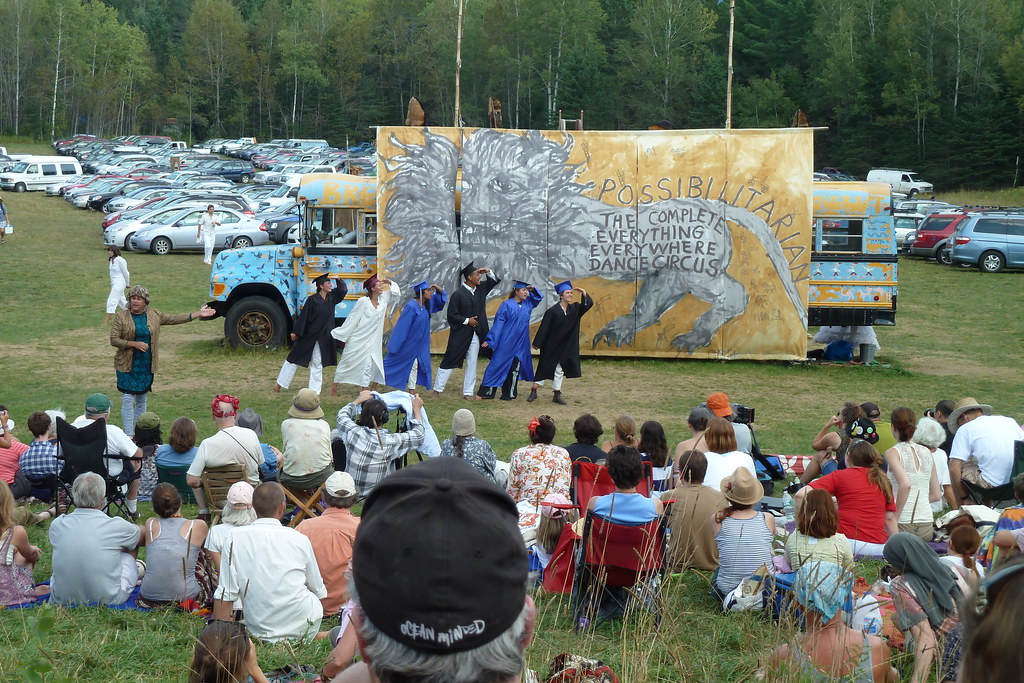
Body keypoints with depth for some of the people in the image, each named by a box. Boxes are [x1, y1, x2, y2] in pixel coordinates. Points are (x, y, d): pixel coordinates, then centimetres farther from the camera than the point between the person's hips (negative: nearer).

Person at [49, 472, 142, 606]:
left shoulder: (56, 525, -7)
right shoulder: (116, 526, -14)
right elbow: (143, 536, 9)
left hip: (61, 599, 2)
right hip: (108, 600, -2)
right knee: (129, 550, 21)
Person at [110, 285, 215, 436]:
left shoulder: (154, 315, 6)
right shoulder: (121, 317, -4)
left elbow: (175, 319, 7)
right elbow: (114, 340, -7)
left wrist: (198, 314, 3)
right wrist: (134, 344, -18)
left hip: (146, 366, 3)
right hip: (127, 366, -3)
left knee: (142, 400, 11)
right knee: (128, 400, -6)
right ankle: (129, 435, -4)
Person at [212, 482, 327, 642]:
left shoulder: (235, 537, -6)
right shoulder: (299, 539, -3)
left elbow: (225, 595, -7)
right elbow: (319, 591, 9)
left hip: (259, 633, 2)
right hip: (304, 629, -2)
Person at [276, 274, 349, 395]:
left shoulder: (331, 298, 2)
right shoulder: (312, 299, -14)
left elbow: (343, 290, 11)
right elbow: (303, 316, -12)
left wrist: (338, 280, -5)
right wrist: (296, 332, -12)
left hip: (322, 338, 5)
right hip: (308, 336, -5)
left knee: (317, 364, 8)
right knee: (294, 358, 5)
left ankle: (314, 391, 13)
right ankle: (279, 383, 17)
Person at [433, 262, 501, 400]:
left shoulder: (481, 288, 4)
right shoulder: (458, 294, -14)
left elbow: (495, 280, 16)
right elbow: (451, 315, -12)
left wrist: (488, 272, -2)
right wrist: (467, 321, -14)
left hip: (476, 334, 6)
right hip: (460, 334, -6)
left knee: (472, 363, 7)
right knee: (449, 361, 2)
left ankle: (468, 392, 13)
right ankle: (438, 389, 12)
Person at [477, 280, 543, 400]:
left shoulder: (528, 304, 8)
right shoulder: (506, 305, -8)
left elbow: (539, 297, 23)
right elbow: (498, 323, -9)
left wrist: (533, 289, 2)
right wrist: (490, 340, -13)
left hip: (520, 344, 5)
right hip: (506, 342, -5)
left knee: (515, 369, 7)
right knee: (497, 365, -1)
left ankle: (509, 394, 14)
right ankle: (486, 392, 4)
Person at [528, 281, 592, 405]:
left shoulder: (574, 309, 1)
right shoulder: (552, 311, -15)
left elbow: (588, 304, -1)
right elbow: (544, 328, -13)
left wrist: (583, 292, -16)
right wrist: (537, 344, -11)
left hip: (565, 347, 5)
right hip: (551, 347, -5)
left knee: (559, 371, 11)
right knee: (544, 368, 2)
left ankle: (557, 395, 17)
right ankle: (534, 391, 11)